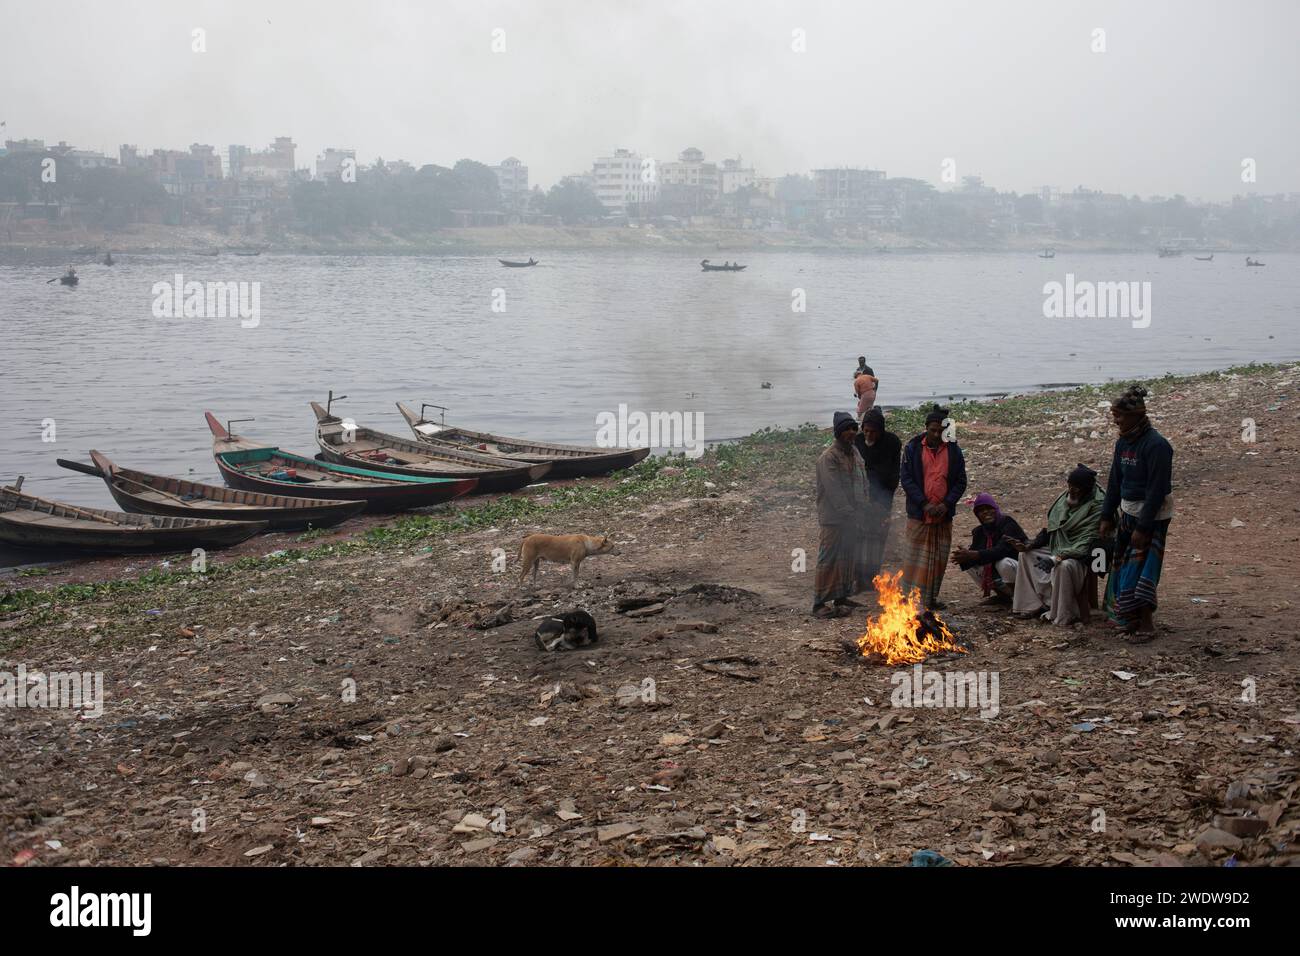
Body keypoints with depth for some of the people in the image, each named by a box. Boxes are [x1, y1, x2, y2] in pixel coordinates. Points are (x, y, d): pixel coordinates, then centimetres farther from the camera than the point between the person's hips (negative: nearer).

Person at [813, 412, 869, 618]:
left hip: (853, 518, 8)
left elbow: (863, 485, 17)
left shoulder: (855, 455, 14)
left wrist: (861, 512, 7)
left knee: (850, 559, 12)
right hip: (834, 518, -8)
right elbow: (834, 492, -18)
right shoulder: (828, 458, -13)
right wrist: (849, 514, -18)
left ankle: (841, 596, 24)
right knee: (829, 560, -7)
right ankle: (819, 603, -4)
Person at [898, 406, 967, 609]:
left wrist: (947, 504, -9)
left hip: (943, 516, 3)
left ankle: (931, 597, 19)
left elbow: (960, 482, 6)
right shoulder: (913, 449, -2)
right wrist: (924, 503, -13)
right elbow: (905, 478, -5)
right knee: (914, 556, -2)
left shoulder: (953, 451, 4)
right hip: (918, 514, -2)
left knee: (938, 558, 8)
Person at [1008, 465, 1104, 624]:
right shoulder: (1063, 497, 4)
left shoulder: (1096, 507, -21)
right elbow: (1051, 529, 13)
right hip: (1058, 549, 9)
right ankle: (1030, 606, 2)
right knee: (1027, 554, 3)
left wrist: (1056, 558, -33)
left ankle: (1062, 615, -21)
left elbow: (1085, 545, -26)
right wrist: (1029, 545, -1)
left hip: (1080, 557, -9)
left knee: (1064, 566, -38)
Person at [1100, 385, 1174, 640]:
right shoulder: (1123, 442, 4)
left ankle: (1146, 625, 4)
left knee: (1140, 568, -7)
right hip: (1127, 512, 8)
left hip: (1152, 515, -8)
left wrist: (1143, 527, -21)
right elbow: (1115, 481, 12)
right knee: (1123, 567, 10)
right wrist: (1107, 516, 11)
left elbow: (1157, 490, -21)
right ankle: (1128, 619, 23)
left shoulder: (1156, 445, -21)